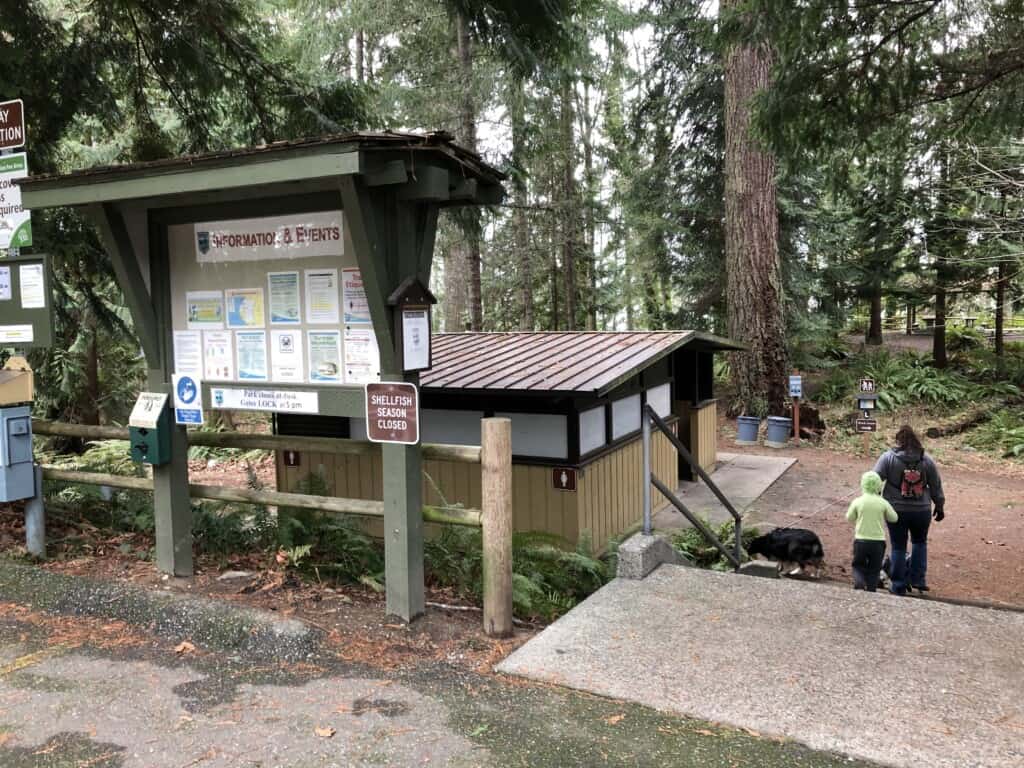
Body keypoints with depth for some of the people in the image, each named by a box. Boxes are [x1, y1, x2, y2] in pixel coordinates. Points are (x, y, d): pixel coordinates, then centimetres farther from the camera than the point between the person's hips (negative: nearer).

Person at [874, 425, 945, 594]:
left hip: (896, 510, -2)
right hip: (922, 511, 2)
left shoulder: (888, 458, -8)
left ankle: (898, 585, 13)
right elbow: (936, 486, 8)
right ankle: (918, 579, 21)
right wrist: (940, 506, 20)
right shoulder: (927, 460, 0)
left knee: (898, 547, 7)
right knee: (920, 543, 24)